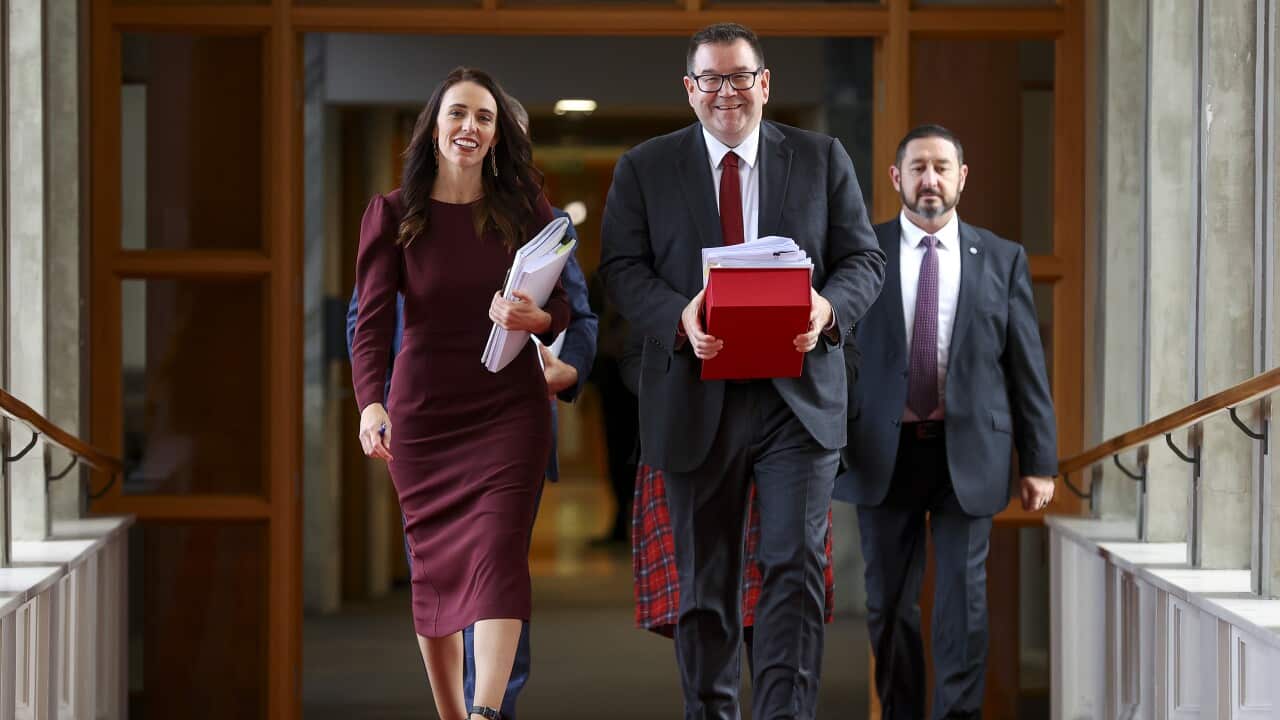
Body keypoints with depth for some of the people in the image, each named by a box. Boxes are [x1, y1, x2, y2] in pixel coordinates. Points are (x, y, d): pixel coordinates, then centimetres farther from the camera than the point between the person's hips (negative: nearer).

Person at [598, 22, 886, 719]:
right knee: (704, 581, 10)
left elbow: (864, 258, 6)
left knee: (795, 566, -10)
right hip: (696, 399, 1)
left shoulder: (822, 159, 8)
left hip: (798, 396, 0)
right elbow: (622, 268, 0)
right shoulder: (643, 168, 7)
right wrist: (680, 316, -20)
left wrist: (829, 308, -17)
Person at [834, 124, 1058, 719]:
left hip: (970, 455, 0)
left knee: (964, 601, 0)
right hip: (884, 454, 0)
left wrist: (1039, 462, 1)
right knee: (889, 604, 8)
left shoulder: (1002, 260, 5)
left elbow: (1027, 365, 4)